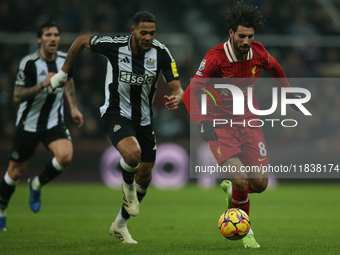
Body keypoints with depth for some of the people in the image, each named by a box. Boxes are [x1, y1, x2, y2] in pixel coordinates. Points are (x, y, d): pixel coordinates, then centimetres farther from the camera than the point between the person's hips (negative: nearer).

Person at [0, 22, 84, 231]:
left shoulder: (64, 59, -2)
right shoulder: (29, 63, -17)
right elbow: (17, 97, -21)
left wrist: (74, 107, 11)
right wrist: (43, 84, -31)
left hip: (54, 122, 3)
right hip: (28, 124, -3)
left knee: (66, 156, -24)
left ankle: (37, 185, 5)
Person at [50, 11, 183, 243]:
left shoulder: (161, 52, -14)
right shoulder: (114, 45, -19)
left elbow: (177, 87, -14)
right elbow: (82, 41, -1)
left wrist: (176, 98, -39)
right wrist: (63, 72, 7)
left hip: (144, 118, 4)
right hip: (116, 114, -4)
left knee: (145, 176, 11)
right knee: (133, 153, -34)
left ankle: (120, 225, 33)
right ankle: (127, 185, 3)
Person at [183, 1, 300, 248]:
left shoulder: (258, 53, -6)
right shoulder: (215, 58, -20)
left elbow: (275, 68, 19)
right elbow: (191, 93, -21)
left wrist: (290, 94, 27)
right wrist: (202, 123, -34)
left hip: (249, 122, 5)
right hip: (220, 125, -5)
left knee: (260, 184, -2)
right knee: (241, 180, -19)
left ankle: (231, 189, 34)